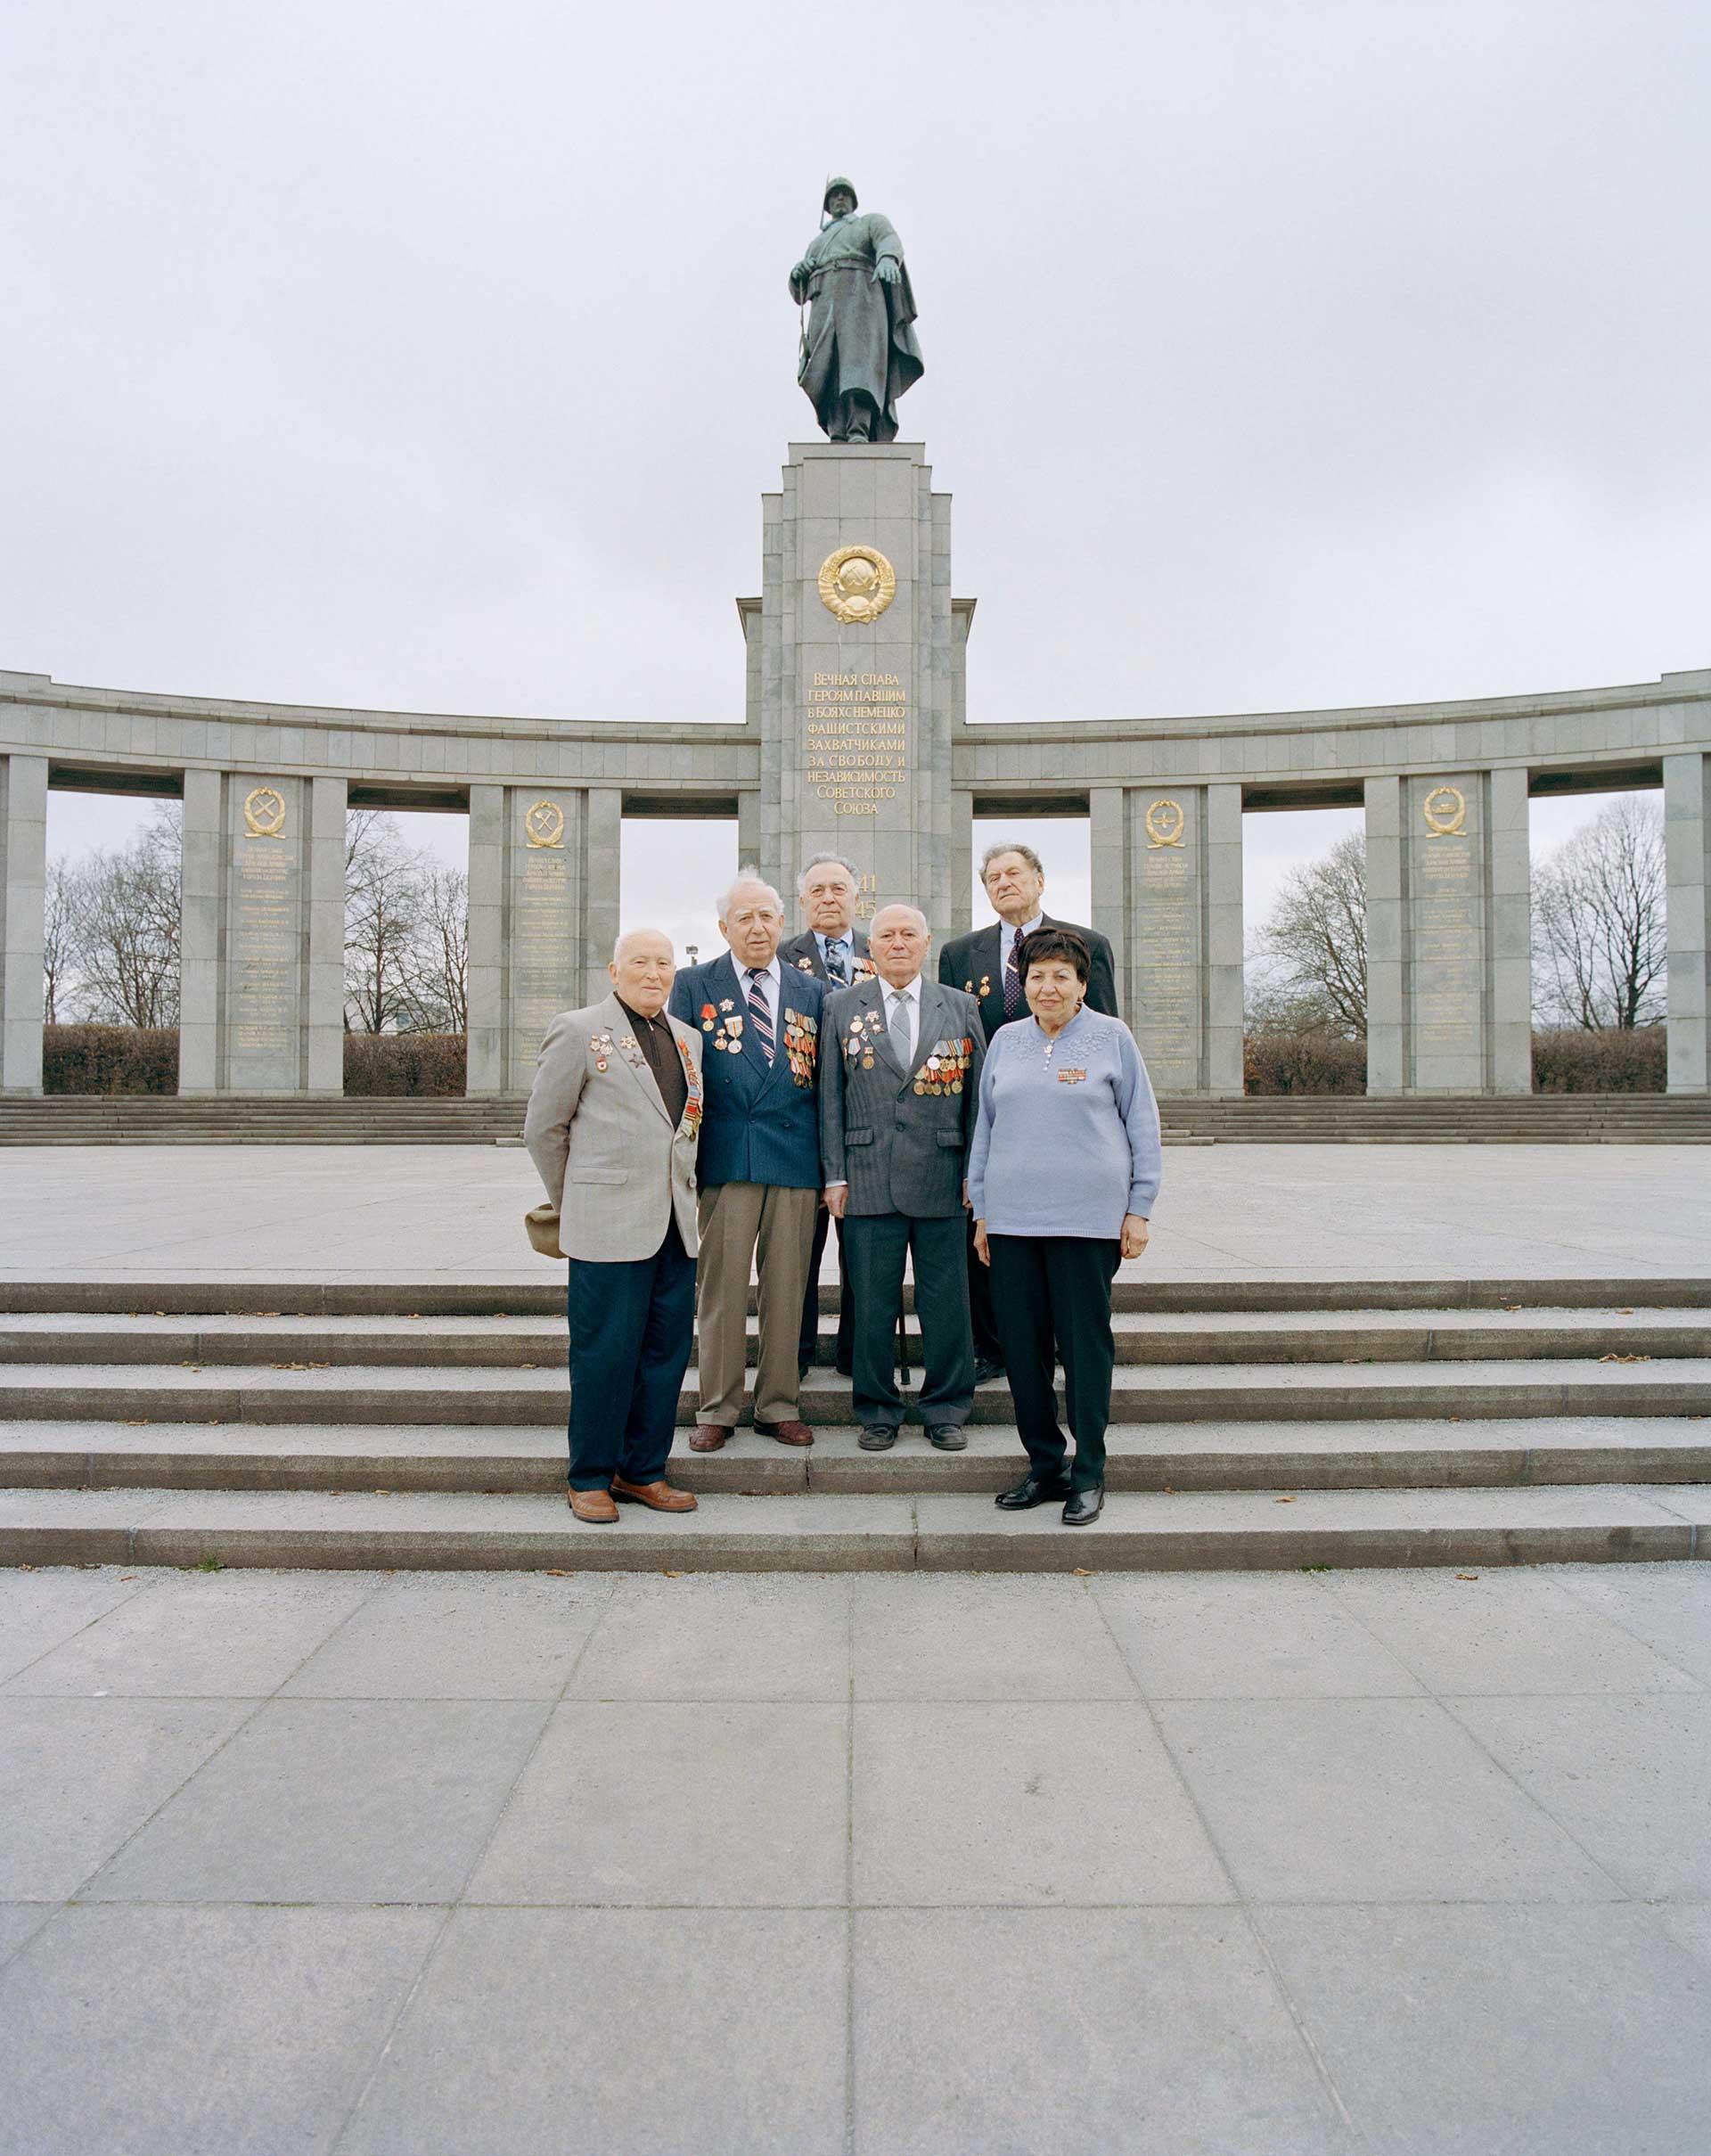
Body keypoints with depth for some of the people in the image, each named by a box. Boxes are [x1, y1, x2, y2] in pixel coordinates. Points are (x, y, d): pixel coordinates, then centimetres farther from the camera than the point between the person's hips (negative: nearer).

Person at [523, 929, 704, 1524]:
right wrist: (573, 1205, 7)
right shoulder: (577, 1031, -2)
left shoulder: (687, 1039, 15)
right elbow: (542, 1128, 1)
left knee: (667, 1349, 9)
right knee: (604, 1353, 0)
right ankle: (590, 1478, 15)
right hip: (608, 1226, -6)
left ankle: (642, 1470, 22)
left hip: (674, 1224, 6)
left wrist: (681, 1193, 16)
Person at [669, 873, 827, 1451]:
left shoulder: (812, 992, 11)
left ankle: (778, 1406, 21)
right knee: (722, 1287, 3)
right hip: (725, 1158, -2)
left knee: (785, 1287, 8)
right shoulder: (693, 986, 5)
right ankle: (718, 1409, 17)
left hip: (795, 1159, 2)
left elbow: (823, 1081, 12)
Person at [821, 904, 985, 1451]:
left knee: (946, 1302, 5)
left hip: (942, 1180, 1)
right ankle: (878, 1412, 20)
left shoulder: (960, 1006, 9)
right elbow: (831, 1096, 6)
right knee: (873, 1304, 5)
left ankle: (946, 1410, 21)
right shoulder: (842, 1007, 8)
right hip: (868, 1179, 0)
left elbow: (978, 1093, 9)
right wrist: (834, 1175, 0)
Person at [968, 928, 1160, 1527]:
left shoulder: (1112, 1037, 3)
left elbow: (1141, 1124, 5)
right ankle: (1044, 1465, 20)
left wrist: (1139, 1209, 1)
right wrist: (982, 1211, 14)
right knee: (1022, 1343, 5)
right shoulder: (1006, 1041, 11)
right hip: (1012, 1218, 3)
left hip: (1089, 1218, -3)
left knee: (1084, 1342, 2)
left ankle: (1088, 1473, 15)